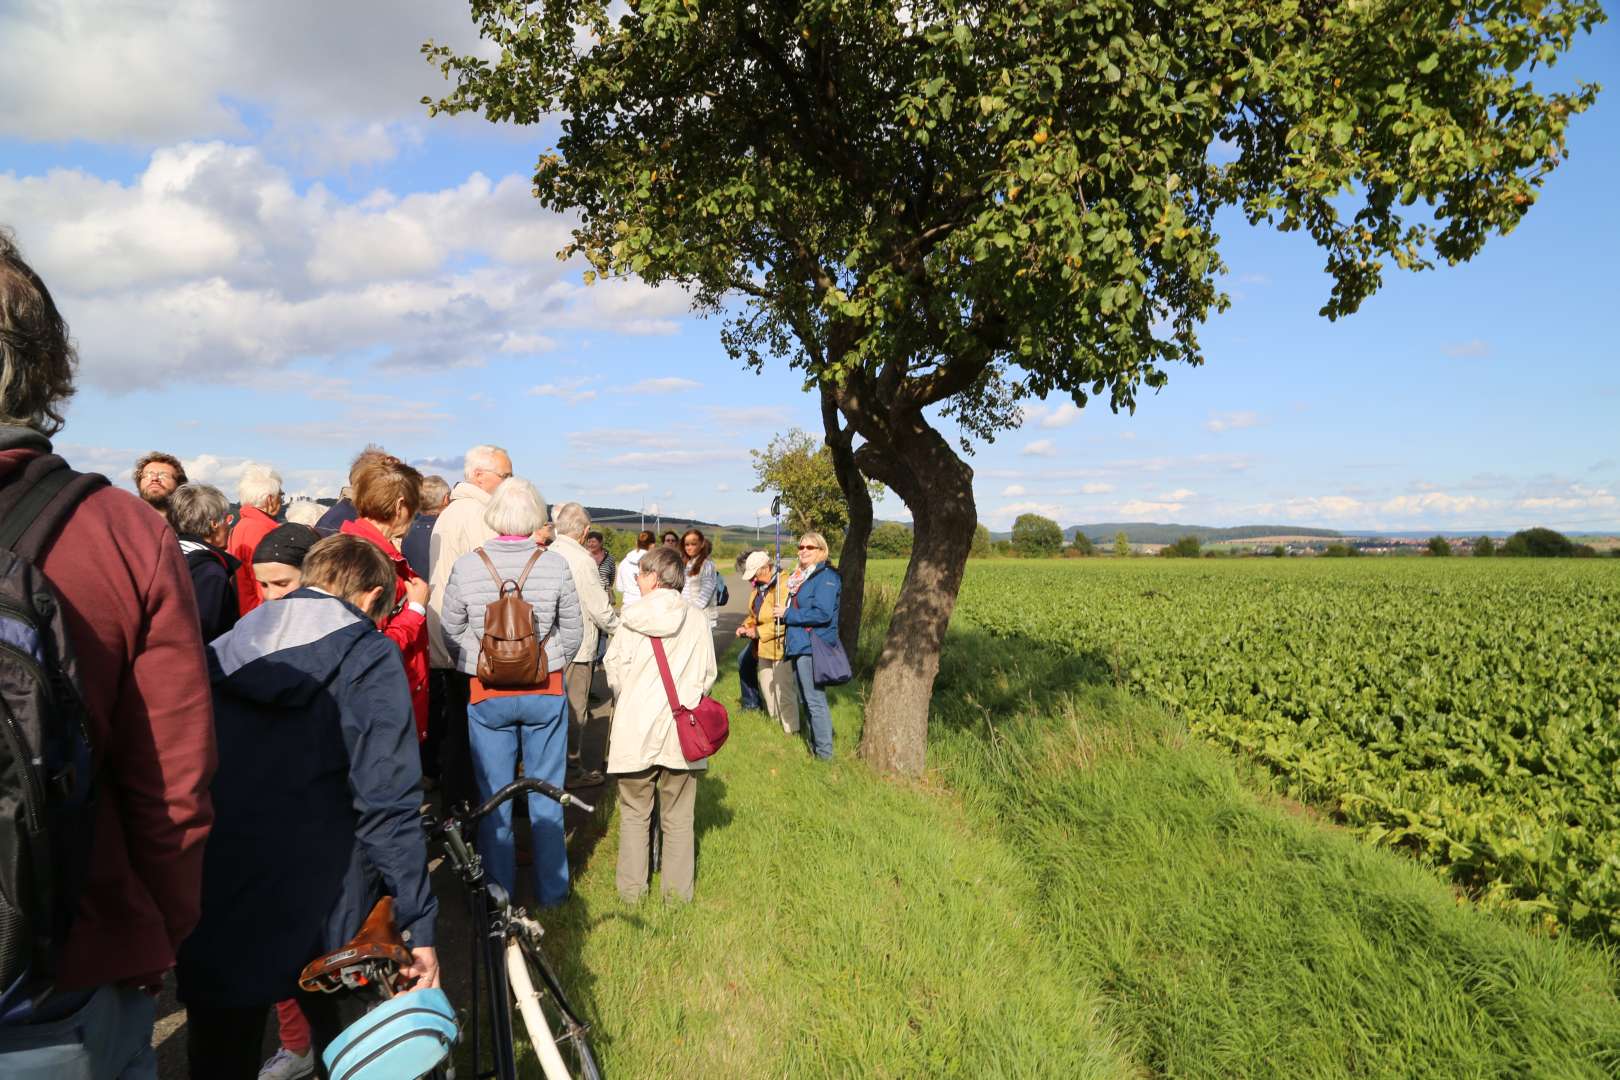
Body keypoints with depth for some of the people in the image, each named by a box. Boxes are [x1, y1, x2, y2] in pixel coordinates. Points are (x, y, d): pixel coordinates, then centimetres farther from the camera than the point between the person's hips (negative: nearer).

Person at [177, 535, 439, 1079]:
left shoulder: (224, 649, 7)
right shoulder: (367, 658, -9)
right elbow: (387, 805, -17)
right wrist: (419, 925, -13)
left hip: (206, 908, 5)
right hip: (314, 909, -4)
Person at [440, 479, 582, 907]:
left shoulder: (466, 567, -10)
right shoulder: (555, 565, -10)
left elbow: (450, 633, 2)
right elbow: (573, 632, 0)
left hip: (487, 695, 0)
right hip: (545, 692, 0)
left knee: (493, 795, 14)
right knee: (546, 794, 13)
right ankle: (551, 888, 24)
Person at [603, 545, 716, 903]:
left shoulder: (631, 620, -6)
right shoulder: (697, 621, -2)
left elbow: (614, 672, -1)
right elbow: (707, 676, 4)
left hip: (635, 730, -1)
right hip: (682, 731, 1)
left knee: (634, 813, 14)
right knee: (678, 818, 11)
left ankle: (631, 889, 21)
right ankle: (678, 891, 18)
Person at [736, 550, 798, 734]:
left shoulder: (785, 586, -21)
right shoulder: (759, 587, 9)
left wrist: (758, 632, -21)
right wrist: (745, 626, 2)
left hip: (780, 647, -9)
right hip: (762, 649, 9)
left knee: (783, 690, -1)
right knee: (767, 690, 19)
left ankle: (791, 730, 11)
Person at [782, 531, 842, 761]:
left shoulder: (826, 577, -13)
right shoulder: (800, 577, 16)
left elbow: (822, 613, -22)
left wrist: (787, 615, -15)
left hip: (813, 647, -10)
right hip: (798, 646, 10)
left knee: (815, 701, -5)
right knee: (806, 700, 16)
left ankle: (824, 752, 4)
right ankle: (815, 746, 27)